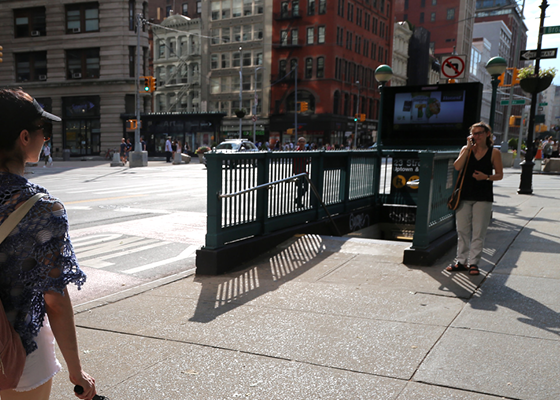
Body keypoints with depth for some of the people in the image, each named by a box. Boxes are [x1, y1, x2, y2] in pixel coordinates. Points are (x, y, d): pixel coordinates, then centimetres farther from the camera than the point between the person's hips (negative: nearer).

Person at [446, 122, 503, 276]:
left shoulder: (494, 152, 2)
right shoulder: (466, 149, 6)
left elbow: (499, 174, 4)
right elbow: (457, 167, -10)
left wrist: (486, 177, -16)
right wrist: (468, 147, -10)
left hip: (483, 197, -2)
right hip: (465, 195, 2)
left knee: (478, 232, 0)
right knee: (462, 230, 7)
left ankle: (473, 263, 9)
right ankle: (461, 261, 17)